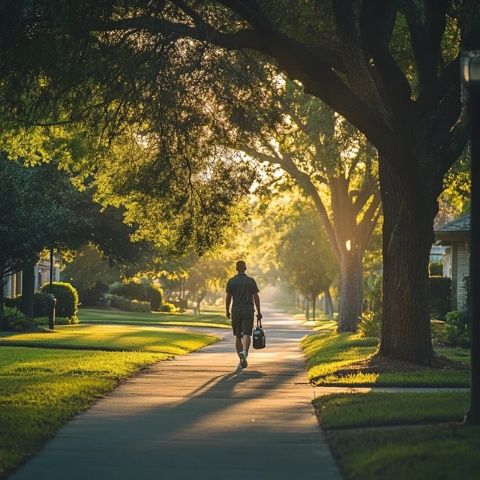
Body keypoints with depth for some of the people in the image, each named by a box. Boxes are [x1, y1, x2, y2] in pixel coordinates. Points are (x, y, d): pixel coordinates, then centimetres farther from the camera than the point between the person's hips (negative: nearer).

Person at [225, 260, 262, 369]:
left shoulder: (231, 281, 1)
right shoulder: (251, 281, 1)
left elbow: (228, 298, 1)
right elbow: (256, 297, 1)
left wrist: (227, 311, 13)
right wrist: (259, 312, 7)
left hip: (236, 311, 1)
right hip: (248, 310, -1)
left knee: (238, 336, 10)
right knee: (246, 334, -5)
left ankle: (241, 360, 8)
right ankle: (244, 351, -33)